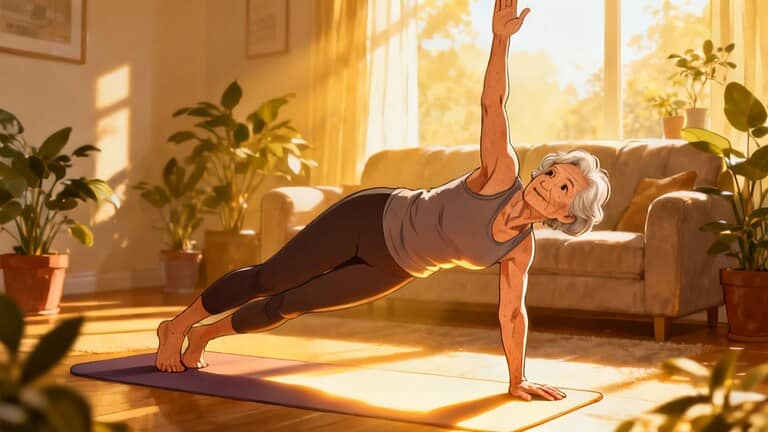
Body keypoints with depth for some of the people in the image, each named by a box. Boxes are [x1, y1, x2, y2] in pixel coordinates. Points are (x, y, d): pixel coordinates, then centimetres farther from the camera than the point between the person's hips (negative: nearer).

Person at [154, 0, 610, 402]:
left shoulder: (522, 248, -13)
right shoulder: (502, 173, -24)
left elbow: (512, 312, -5)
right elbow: (493, 101, -30)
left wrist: (518, 379, -5)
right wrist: (501, 37, -41)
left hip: (395, 267, 4)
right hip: (371, 218, -4)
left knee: (296, 303, 12)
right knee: (268, 279, 8)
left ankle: (205, 334, 36)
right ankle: (178, 325, 29)